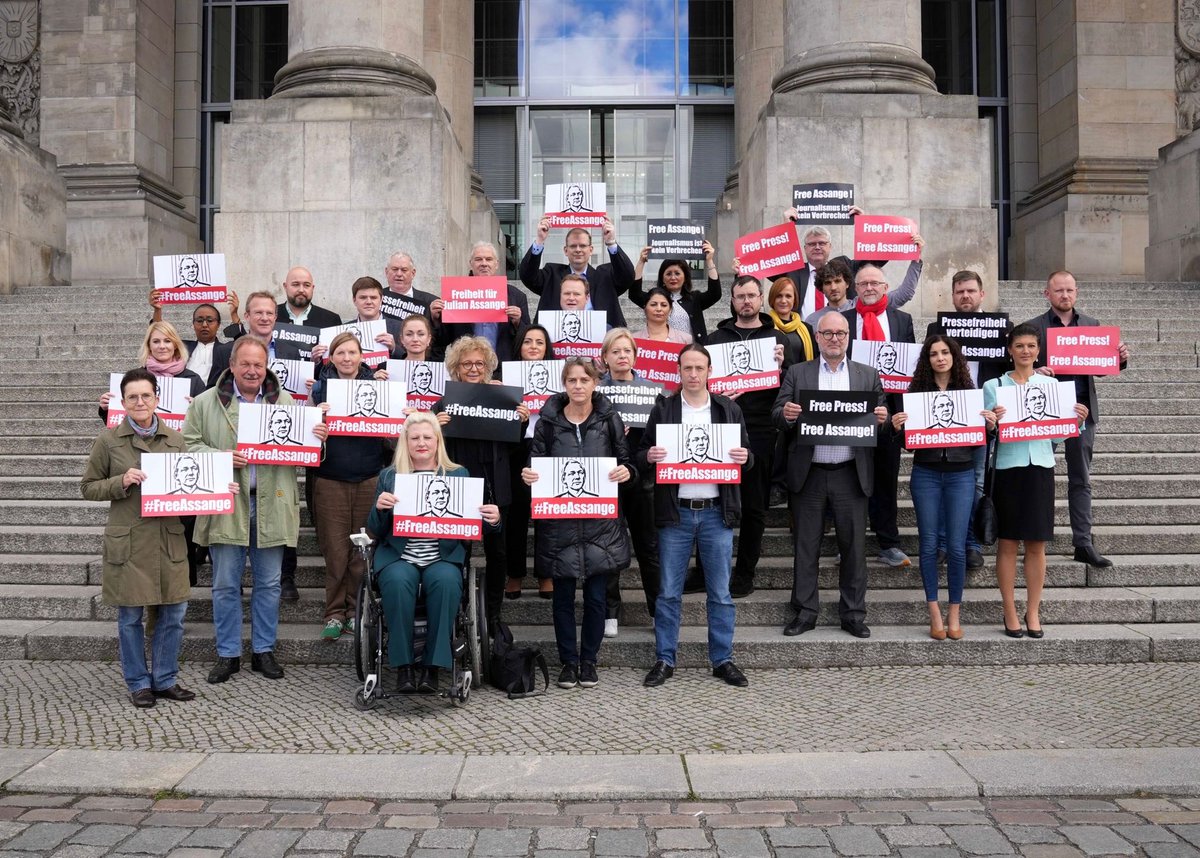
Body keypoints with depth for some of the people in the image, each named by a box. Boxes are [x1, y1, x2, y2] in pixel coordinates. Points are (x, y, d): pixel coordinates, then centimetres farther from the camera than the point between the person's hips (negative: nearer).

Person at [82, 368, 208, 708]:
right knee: (130, 617, 6)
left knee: (174, 613, 7)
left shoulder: (175, 439, 6)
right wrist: (122, 482, -14)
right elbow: (88, 487, 3)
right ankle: (138, 683, 22)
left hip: (169, 538, 3)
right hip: (127, 542, -3)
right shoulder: (108, 440, -1)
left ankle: (165, 680, 23)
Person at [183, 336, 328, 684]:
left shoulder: (285, 402, 9)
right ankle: (227, 654, 18)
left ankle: (263, 651, 21)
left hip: (270, 507, 2)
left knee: (269, 583, 9)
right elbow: (190, 444, -1)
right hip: (227, 507, -1)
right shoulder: (206, 403, 3)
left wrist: (316, 438, -9)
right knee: (225, 584, 6)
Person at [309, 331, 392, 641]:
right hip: (330, 479, -1)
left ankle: (356, 610, 17)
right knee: (335, 550, 1)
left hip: (370, 479, 1)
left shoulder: (376, 386, 7)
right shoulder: (320, 388, 5)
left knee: (362, 550, 5)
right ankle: (334, 613, 11)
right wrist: (318, 415, -15)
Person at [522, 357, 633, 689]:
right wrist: (528, 476, -15)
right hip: (559, 522, 0)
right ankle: (568, 661, 20)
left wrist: (626, 472, -15)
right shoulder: (548, 421, 3)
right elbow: (535, 464, 6)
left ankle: (589, 660, 21)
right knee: (563, 596, 6)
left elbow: (626, 462, 7)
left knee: (595, 596, 5)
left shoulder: (610, 419, 4)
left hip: (600, 522, 0)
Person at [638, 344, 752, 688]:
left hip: (717, 512, 1)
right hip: (675, 513, -1)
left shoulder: (729, 409, 8)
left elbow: (747, 455, 12)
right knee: (669, 592, 4)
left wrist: (745, 458, -10)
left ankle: (722, 660, 17)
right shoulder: (662, 408, 5)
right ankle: (664, 660, 14)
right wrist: (649, 457, -15)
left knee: (721, 593, 6)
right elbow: (642, 455, 7)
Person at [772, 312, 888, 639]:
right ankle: (805, 612, 16)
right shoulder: (797, 373, 7)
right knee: (805, 547, 6)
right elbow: (777, 416, 1)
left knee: (854, 546, 5)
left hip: (851, 475, 1)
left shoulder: (868, 376, 10)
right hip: (808, 475, 0)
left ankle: (853, 613, 16)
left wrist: (882, 418, -15)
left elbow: (879, 418, 7)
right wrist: (786, 414, -21)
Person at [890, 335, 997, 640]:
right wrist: (896, 426, -16)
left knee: (957, 547, 0)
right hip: (926, 474, 0)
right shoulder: (917, 390, 3)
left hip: (961, 475, 0)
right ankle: (934, 614, 14)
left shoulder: (968, 391, 6)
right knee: (929, 544, 3)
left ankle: (954, 614, 13)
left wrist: (990, 425, -11)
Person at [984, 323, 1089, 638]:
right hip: (1008, 467, -1)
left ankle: (1033, 612, 14)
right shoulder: (993, 386, 3)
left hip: (1041, 467, 2)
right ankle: (1010, 612, 10)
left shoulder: (1051, 384, 8)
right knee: (1008, 541, 2)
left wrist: (1079, 420, -8)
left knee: (1037, 543, 4)